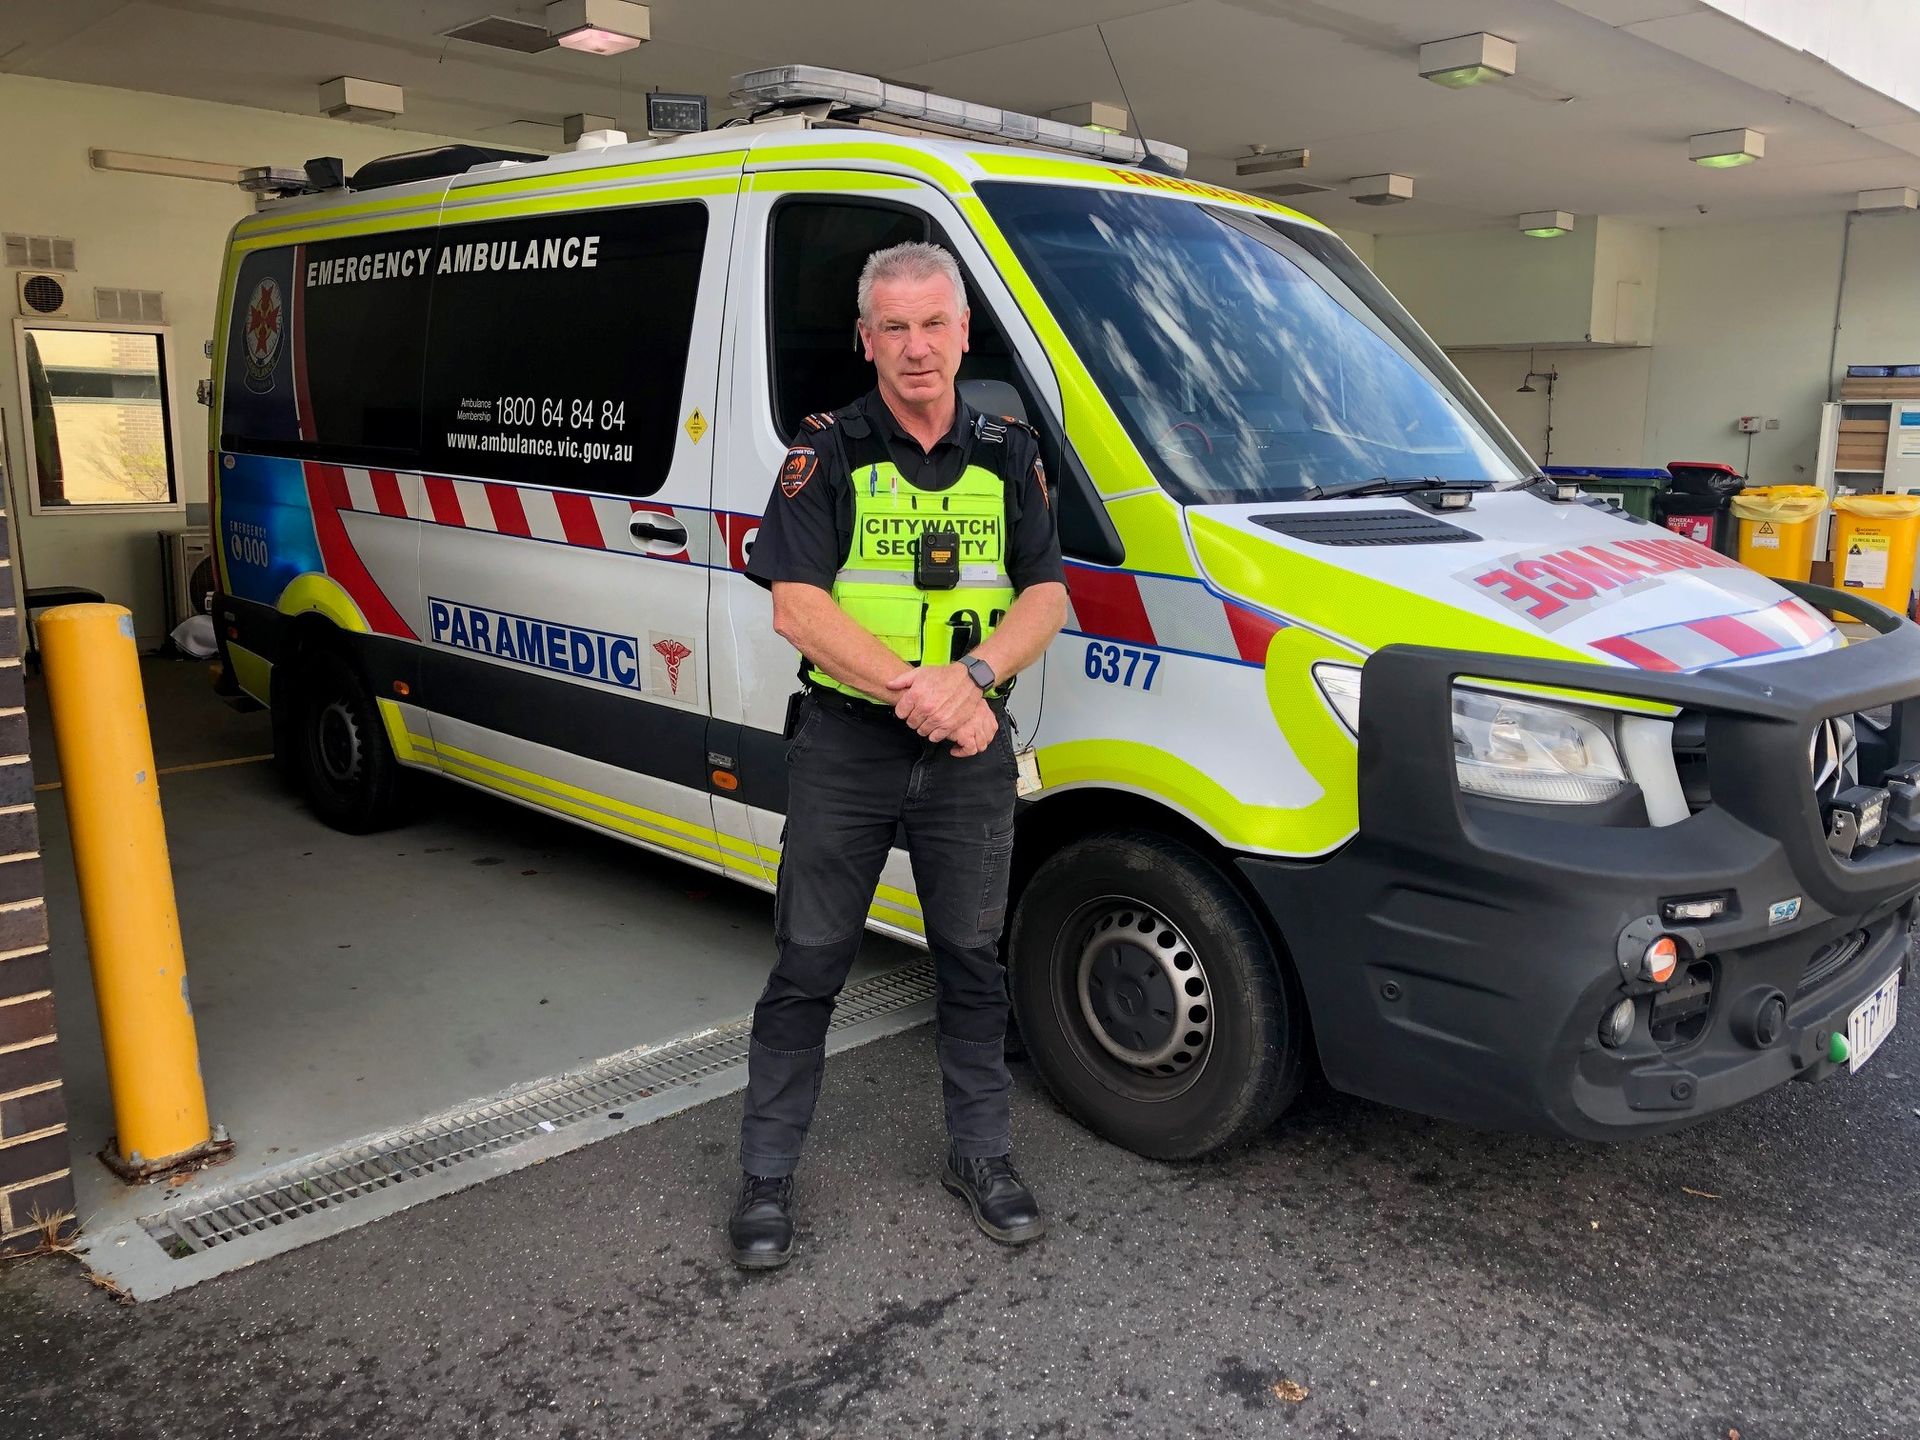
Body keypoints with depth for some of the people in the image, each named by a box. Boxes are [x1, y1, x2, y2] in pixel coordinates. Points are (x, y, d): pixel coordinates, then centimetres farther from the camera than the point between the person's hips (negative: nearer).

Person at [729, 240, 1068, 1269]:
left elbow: (1046, 595, 2)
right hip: (844, 747, -2)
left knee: (973, 961, 14)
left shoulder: (1008, 456, 8)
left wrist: (972, 675, -17)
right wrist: (913, 691, -21)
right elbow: (796, 607, -11)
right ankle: (766, 1175, 21)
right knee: (808, 967, 6)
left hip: (971, 755, 3)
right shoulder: (829, 452, -2)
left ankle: (981, 1154, 31)